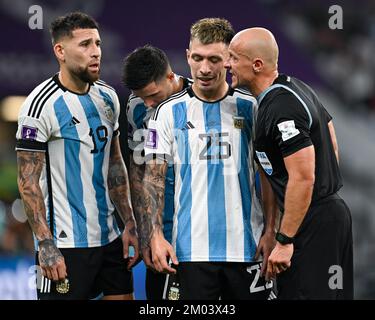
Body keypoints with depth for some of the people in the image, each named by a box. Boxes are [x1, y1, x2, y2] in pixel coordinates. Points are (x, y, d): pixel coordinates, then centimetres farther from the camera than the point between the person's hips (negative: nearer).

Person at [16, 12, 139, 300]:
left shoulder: (108, 97, 9)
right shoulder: (42, 104, -13)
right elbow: (28, 181, -13)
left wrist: (130, 223, 11)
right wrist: (46, 244, -19)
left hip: (110, 239, 7)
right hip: (66, 244, -7)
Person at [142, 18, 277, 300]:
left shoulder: (250, 108, 5)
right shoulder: (169, 112, 4)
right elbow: (154, 178, 3)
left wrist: (271, 231, -3)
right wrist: (155, 235, -8)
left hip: (246, 246, 1)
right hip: (190, 249, -1)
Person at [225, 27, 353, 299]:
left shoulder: (281, 109, -21)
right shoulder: (297, 87, 11)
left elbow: (303, 177, -25)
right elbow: (333, 146, 19)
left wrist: (285, 241, -22)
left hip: (312, 223, -11)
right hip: (332, 212, 11)